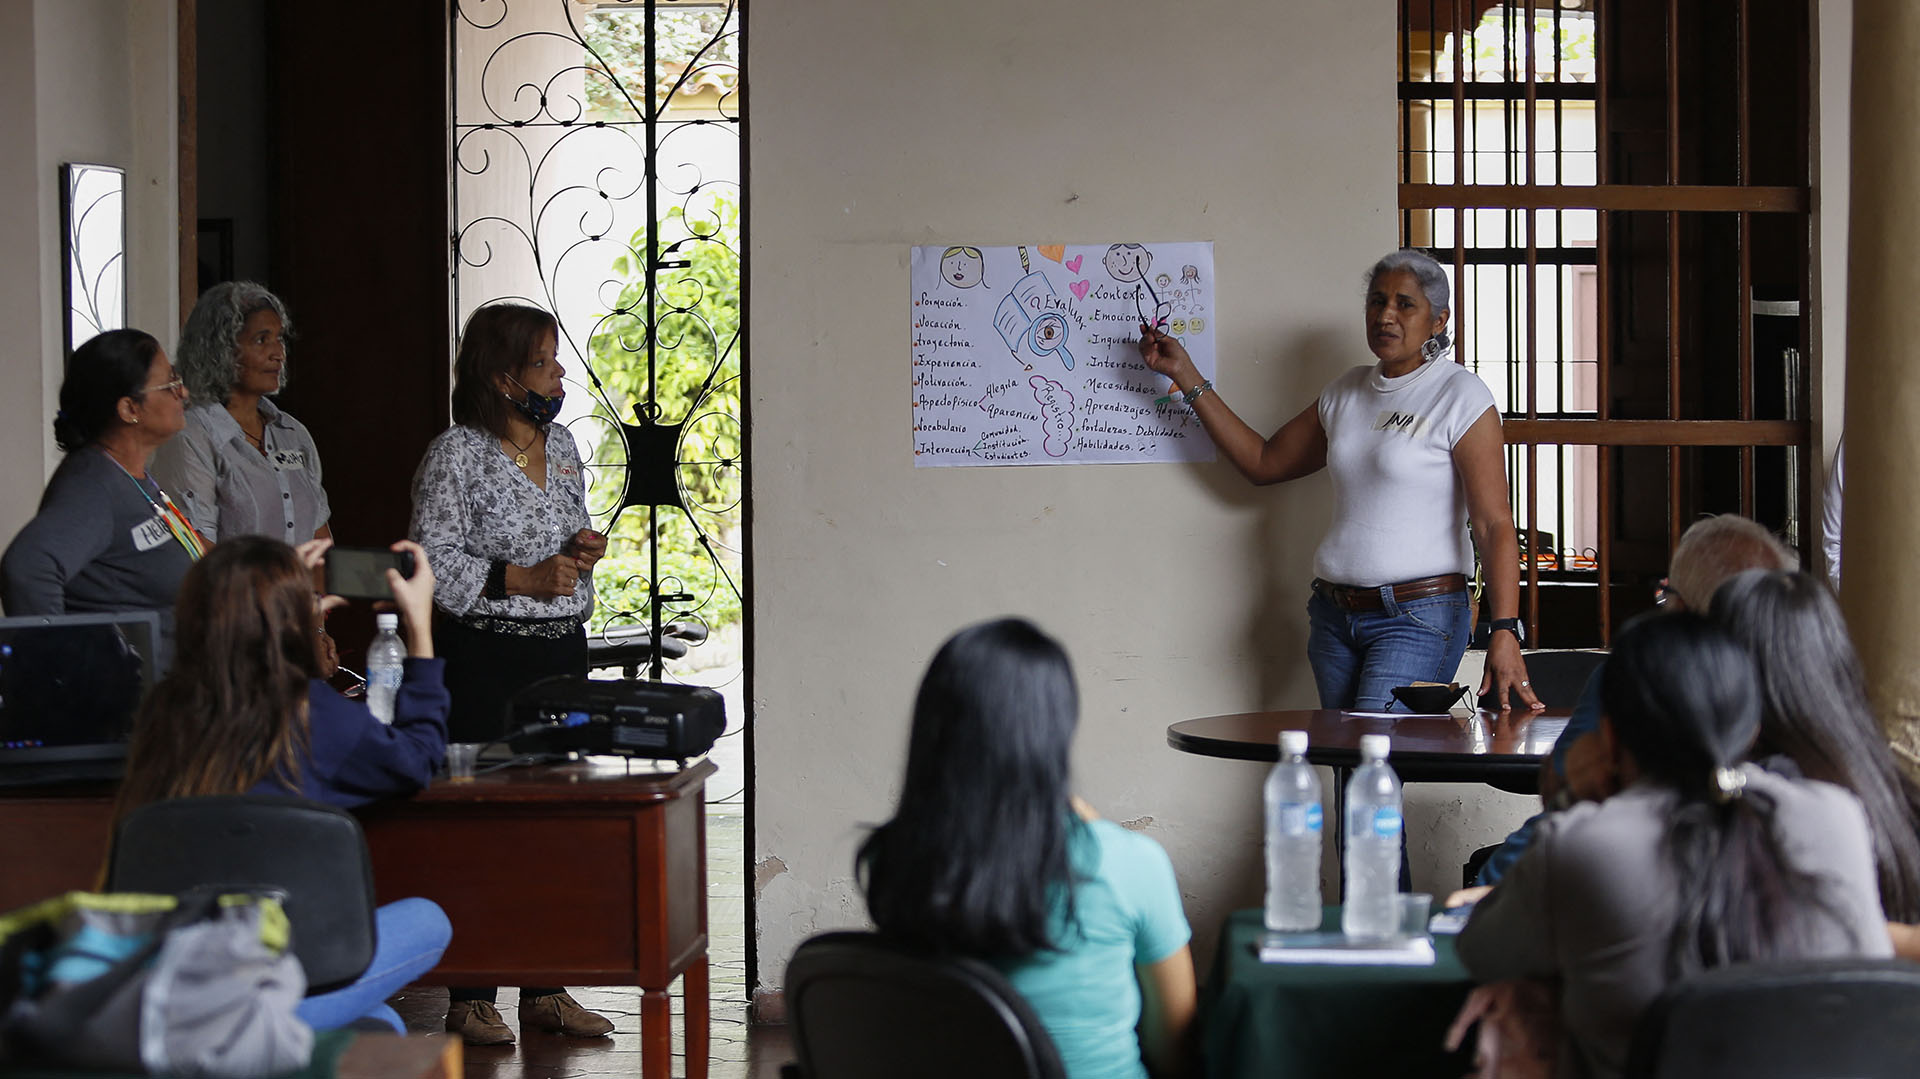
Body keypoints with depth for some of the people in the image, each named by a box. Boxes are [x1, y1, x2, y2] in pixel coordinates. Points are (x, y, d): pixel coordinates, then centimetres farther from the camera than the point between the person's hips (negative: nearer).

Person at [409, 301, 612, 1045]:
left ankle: (544, 988, 16)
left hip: (562, 649, 7)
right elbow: (431, 563, -12)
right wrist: (523, 580, -17)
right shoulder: (456, 455, -9)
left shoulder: (562, 446, 13)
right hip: (485, 656, -7)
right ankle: (470, 997, 2)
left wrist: (584, 552, 3)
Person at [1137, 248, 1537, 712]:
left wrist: (1505, 632, -24)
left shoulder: (1461, 396, -5)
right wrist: (1185, 375, 21)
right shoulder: (1346, 393, 15)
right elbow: (1264, 462, 23)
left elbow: (1495, 525, -12)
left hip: (1418, 618, -7)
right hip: (1335, 616, 7)